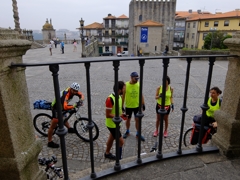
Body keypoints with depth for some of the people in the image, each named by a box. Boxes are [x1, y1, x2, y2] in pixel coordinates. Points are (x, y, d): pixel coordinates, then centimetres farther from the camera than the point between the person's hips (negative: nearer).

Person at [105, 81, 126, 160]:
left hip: (116, 123, 9)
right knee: (121, 141, -2)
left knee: (111, 138, 23)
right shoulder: (110, 99, -29)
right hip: (112, 124, -9)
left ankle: (107, 153, 43)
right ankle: (119, 158, 15)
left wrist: (122, 114, -4)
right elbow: (108, 115, -25)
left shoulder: (119, 96, 0)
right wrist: (119, 116, -23)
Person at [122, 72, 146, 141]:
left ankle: (138, 133, 25)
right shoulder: (126, 85, -15)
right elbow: (123, 96, -8)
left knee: (137, 120, 9)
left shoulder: (139, 84, -7)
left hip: (137, 106, 2)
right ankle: (127, 131, 38)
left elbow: (141, 95, 2)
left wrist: (143, 104, 2)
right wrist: (122, 106, -6)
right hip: (128, 106, -1)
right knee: (128, 119, 15)